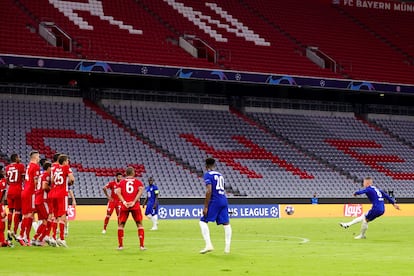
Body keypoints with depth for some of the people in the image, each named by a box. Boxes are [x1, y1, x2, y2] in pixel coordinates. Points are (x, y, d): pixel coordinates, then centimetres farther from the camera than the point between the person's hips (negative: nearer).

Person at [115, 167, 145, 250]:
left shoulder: (121, 182, 12)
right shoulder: (138, 182, 10)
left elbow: (118, 192, -4)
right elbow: (140, 190, -8)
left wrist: (124, 202, -10)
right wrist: (134, 202, -12)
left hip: (124, 206, 1)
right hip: (135, 206, 0)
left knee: (121, 224, 11)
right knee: (139, 224, 8)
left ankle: (120, 245, 7)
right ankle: (141, 245, 1)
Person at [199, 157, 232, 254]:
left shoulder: (208, 175, -3)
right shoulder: (220, 175, 18)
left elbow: (209, 191, -14)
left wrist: (205, 207, -14)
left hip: (214, 201, -7)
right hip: (224, 200, 7)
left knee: (203, 221, -1)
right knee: (226, 223, 9)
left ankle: (208, 245, -15)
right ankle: (227, 247, 6)